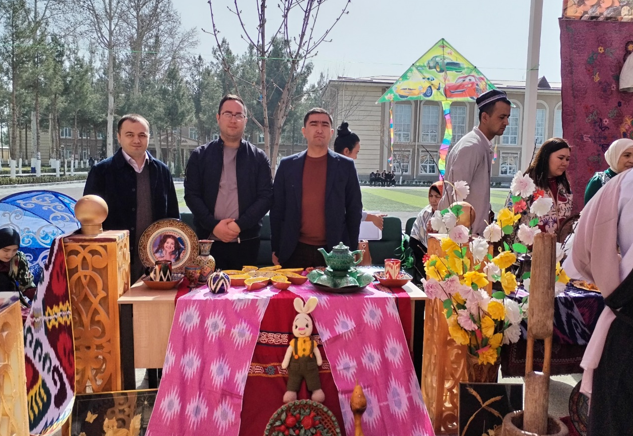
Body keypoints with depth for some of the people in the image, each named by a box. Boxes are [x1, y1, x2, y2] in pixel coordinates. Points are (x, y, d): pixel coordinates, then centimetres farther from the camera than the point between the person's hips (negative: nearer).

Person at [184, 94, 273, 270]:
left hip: (246, 241, 0)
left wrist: (240, 225, -12)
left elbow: (266, 196, -1)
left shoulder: (258, 157, 5)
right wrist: (213, 225, -11)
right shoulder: (200, 155, 6)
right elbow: (191, 195, 2)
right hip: (208, 240, 0)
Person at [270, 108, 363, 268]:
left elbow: (354, 210, 4)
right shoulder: (287, 165, 3)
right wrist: (276, 249, 4)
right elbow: (277, 209, 6)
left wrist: (352, 249, 2)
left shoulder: (345, 165, 1)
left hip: (334, 251, 0)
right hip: (295, 251, 1)